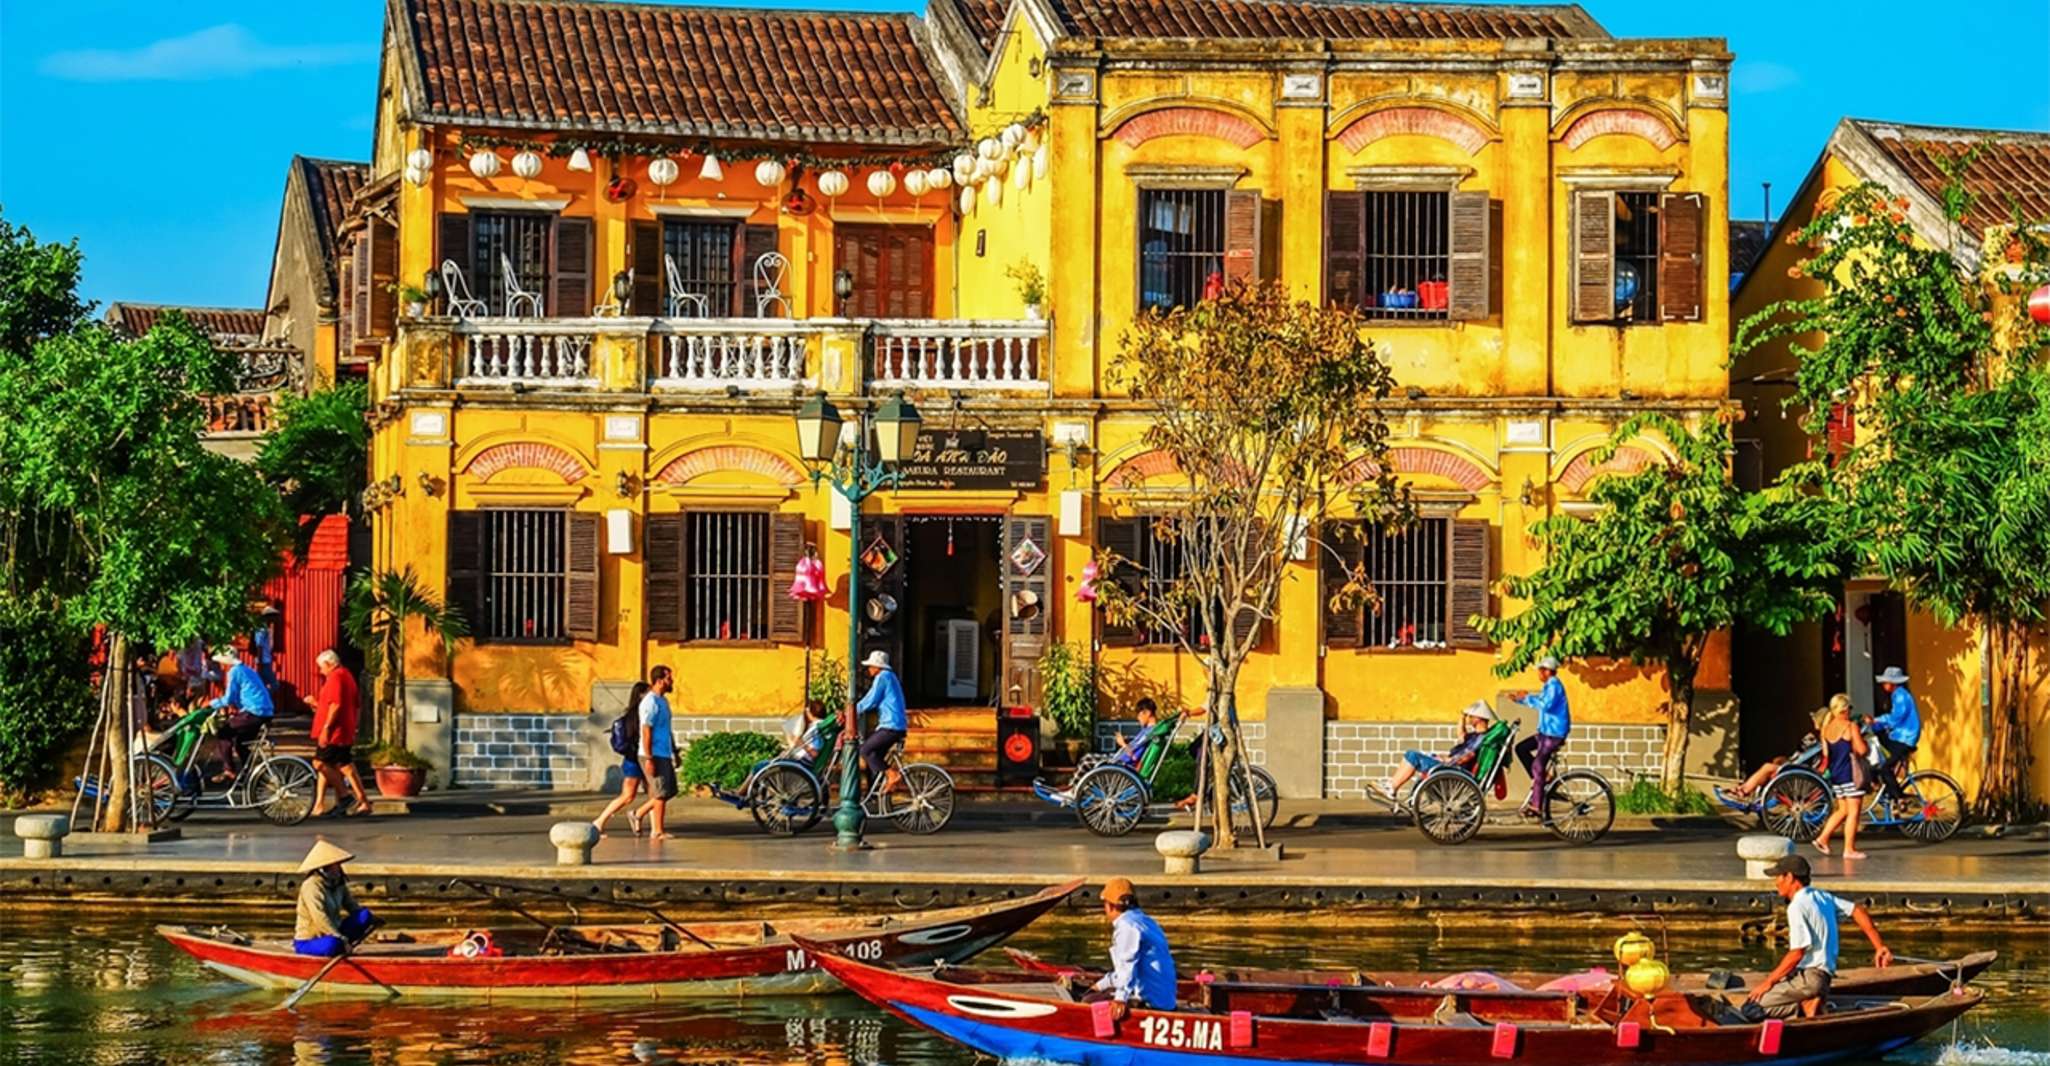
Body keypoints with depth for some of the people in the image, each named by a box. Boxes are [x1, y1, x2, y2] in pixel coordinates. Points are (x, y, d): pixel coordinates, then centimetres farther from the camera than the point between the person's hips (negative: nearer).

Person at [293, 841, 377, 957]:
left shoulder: (338, 883, 7)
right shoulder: (311, 886, -21)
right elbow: (320, 918, -31)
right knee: (332, 945, -42)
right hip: (308, 941, -8)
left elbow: (352, 906, 13)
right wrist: (340, 937, -36)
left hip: (332, 933, 8)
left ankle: (340, 945, -9)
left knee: (364, 916, -7)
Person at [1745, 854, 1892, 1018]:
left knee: (1752, 1004, -11)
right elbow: (1858, 911, 12)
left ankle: (1804, 1007, -15)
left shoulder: (1798, 907, -14)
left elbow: (1797, 954, -18)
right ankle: (1807, 1004, -2)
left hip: (1808, 977, -9)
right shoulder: (1821, 897, 12)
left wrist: (1768, 982, -11)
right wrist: (1880, 946, 16)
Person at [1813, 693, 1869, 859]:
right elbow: (1862, 750, -16)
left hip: (1835, 774, 7)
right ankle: (1849, 849, -2)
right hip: (1850, 774, -7)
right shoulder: (1851, 727, -12)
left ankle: (1822, 838, 11)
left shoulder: (1827, 727, 9)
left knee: (1843, 810, 19)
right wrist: (1862, 738, 2)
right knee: (1854, 812, -1)